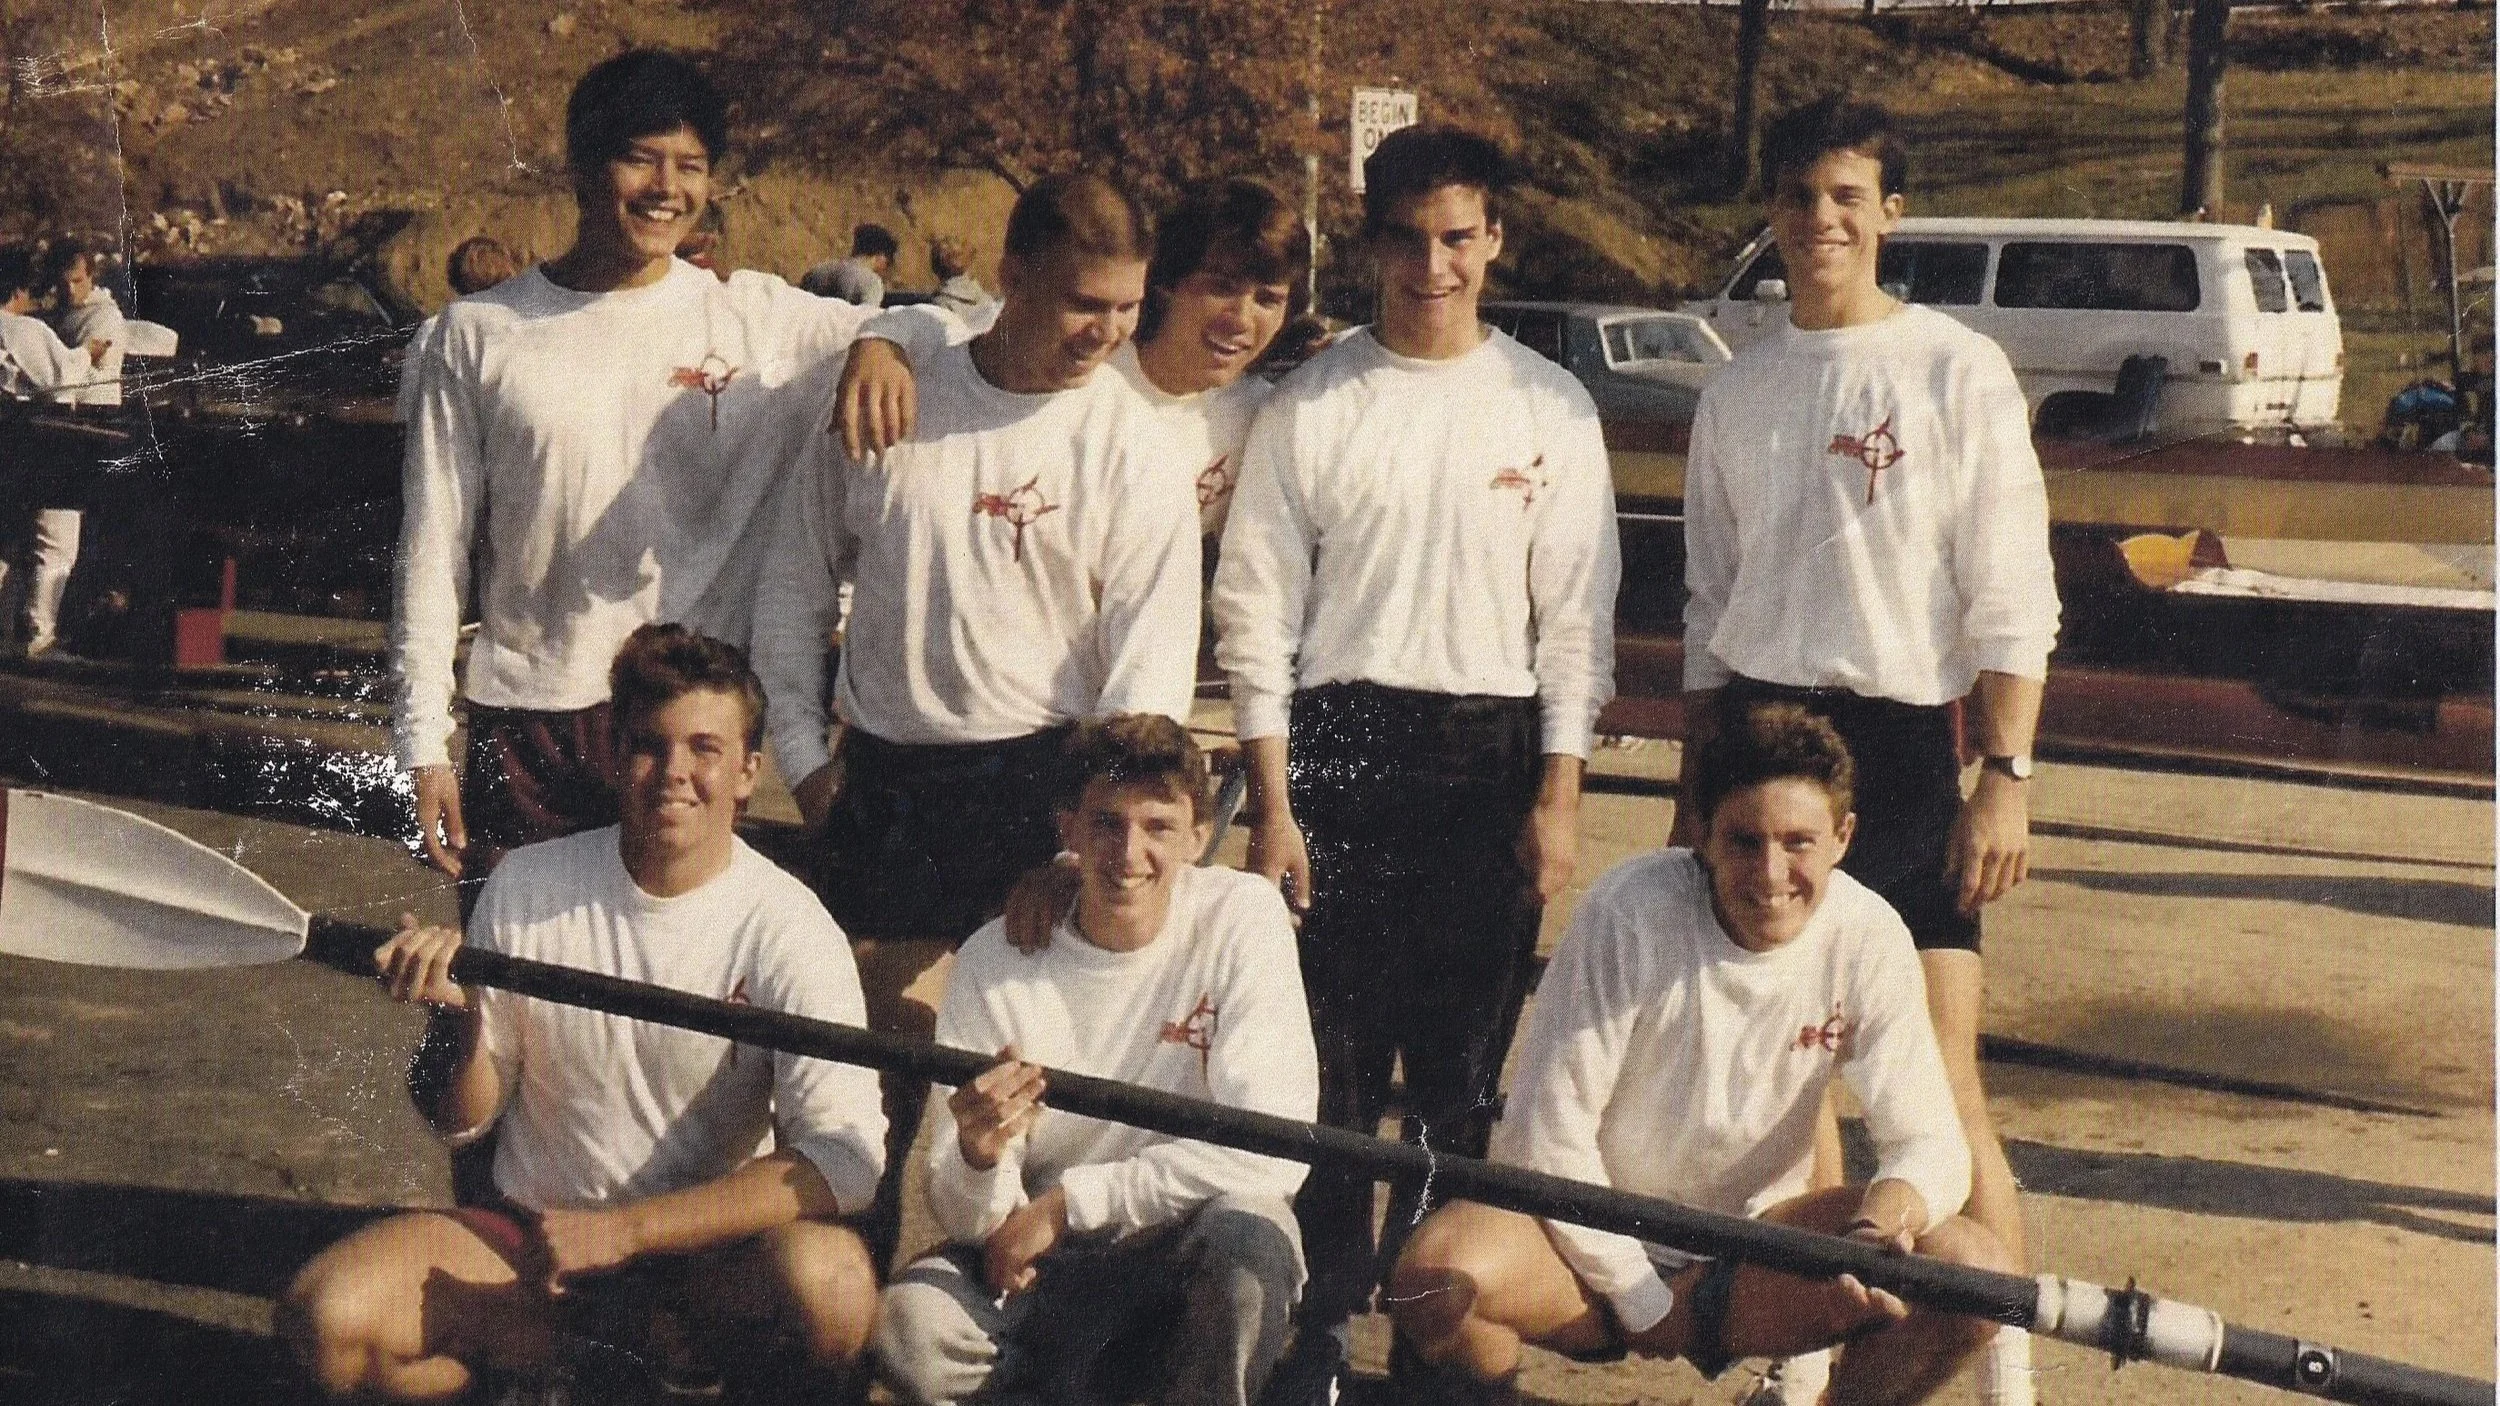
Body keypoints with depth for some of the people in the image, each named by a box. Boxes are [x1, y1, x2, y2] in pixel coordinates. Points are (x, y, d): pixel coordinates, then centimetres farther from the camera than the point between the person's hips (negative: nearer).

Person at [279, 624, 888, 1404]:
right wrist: (462, 1021, -20)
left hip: (702, 1247, -2)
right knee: (324, 1318, -22)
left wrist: (620, 1230, -25)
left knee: (830, 1284, -35)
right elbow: (462, 1121, 4)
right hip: (530, 1231, 3)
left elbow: (846, 1157, -22)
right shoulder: (525, 887, -5)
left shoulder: (785, 928, -12)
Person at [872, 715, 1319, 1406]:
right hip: (1038, 1267, 1)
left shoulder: (1243, 917, -13)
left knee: (1246, 1233, -34)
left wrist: (1070, 1200, -22)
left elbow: (1275, 1150, -22)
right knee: (911, 1329, -26)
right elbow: (964, 1220, -11)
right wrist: (979, 1158, -35)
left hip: (1191, 1253, -1)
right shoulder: (994, 964, -10)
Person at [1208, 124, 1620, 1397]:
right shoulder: (1312, 406, 2)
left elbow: (1576, 614, 6)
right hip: (1338, 744, -1)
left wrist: (1559, 793, 0)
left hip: (1492, 750, 1)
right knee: (1333, 1057, -1)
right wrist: (1272, 802, -4)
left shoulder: (1550, 408, 5)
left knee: (1466, 1065, 3)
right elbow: (1257, 612, 1)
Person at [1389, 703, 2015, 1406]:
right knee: (1434, 1275, -34)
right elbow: (1546, 1130, -16)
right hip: (1600, 1243, -3)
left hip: (1748, 1256, 3)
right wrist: (1643, 1300, -14)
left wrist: (1886, 1216, -33)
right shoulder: (1630, 910, -19)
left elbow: (1929, 1141, -10)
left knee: (1978, 1273, -20)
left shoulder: (1868, 939, -10)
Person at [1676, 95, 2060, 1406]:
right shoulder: (1736, 391, 11)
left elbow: (2012, 602, -4)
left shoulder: (1958, 372, -2)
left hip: (1902, 742, -4)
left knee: (1941, 1081, -8)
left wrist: (2006, 776, -12)